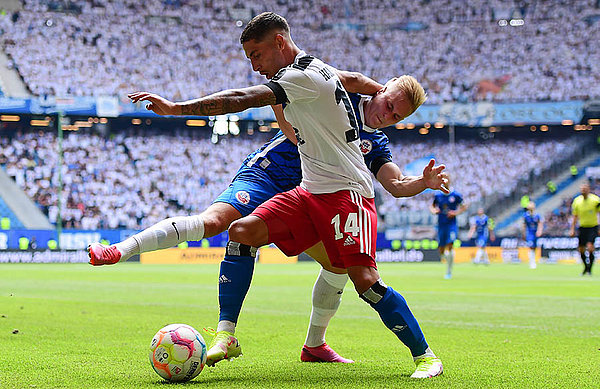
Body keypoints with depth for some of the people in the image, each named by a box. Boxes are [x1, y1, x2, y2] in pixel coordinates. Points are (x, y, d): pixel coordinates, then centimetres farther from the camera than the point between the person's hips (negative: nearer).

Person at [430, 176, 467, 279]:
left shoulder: (456, 195, -3)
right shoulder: (438, 195, 4)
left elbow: (463, 207, 7)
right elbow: (432, 206, 19)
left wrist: (456, 212, -9)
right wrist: (434, 211, -4)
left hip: (452, 225, -3)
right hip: (441, 225, 3)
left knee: (450, 246, -17)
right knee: (441, 249, 3)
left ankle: (449, 271, -8)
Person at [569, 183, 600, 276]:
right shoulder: (577, 201, 0)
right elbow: (575, 216, 10)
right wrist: (572, 229, 6)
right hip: (582, 227, 4)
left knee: (590, 246, -20)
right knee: (581, 249, 5)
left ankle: (589, 269, -10)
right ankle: (586, 267, 28)